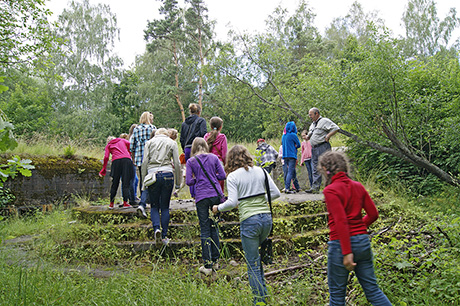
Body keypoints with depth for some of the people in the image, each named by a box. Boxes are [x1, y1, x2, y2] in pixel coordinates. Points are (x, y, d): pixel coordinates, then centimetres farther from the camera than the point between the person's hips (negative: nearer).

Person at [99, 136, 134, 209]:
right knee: (126, 183, -3)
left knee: (114, 184, 7)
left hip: (116, 161, 0)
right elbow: (129, 144, 6)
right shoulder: (122, 140, 26)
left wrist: (104, 169, 12)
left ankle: (111, 204, 9)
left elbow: (106, 157, 8)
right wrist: (129, 154, 18)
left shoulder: (108, 145, 22)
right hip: (126, 159, 0)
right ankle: (125, 203, -10)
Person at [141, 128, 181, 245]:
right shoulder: (172, 143, 11)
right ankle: (164, 236, 8)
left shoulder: (150, 142, 12)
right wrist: (178, 182, 9)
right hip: (167, 175, 0)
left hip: (152, 175, 0)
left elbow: (145, 162, 2)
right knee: (165, 207, 8)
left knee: (154, 206, 12)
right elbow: (177, 164, 5)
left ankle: (156, 227, -12)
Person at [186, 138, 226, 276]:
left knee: (205, 230, 1)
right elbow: (222, 176, 4)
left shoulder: (191, 161, 2)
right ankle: (215, 261, 20)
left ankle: (207, 265, 2)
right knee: (214, 226, 13)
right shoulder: (214, 158, 7)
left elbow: (189, 181, -3)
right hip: (216, 194, 2)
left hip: (201, 197, -2)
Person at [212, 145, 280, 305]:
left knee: (253, 263, 6)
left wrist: (218, 208, 4)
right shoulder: (260, 171, 8)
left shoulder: (232, 176, -5)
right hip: (266, 218, 6)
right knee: (255, 252, 27)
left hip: (249, 221, -5)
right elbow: (276, 193, 6)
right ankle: (262, 290, 33)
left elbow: (232, 202, -13)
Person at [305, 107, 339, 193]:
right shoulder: (312, 124, 23)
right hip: (314, 148, 8)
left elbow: (336, 128, -12)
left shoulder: (324, 121, -3)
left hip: (323, 147, -8)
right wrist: (307, 137, 10)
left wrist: (328, 136, -15)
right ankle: (315, 187, 6)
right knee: (315, 168, 5)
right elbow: (310, 135, 32)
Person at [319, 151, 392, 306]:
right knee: (372, 289, 15)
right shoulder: (358, 186, 6)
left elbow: (341, 221, -20)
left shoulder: (330, 190, -13)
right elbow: (373, 214, 9)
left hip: (341, 243, -6)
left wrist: (347, 252, -20)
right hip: (363, 241, 6)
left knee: (337, 293, 9)